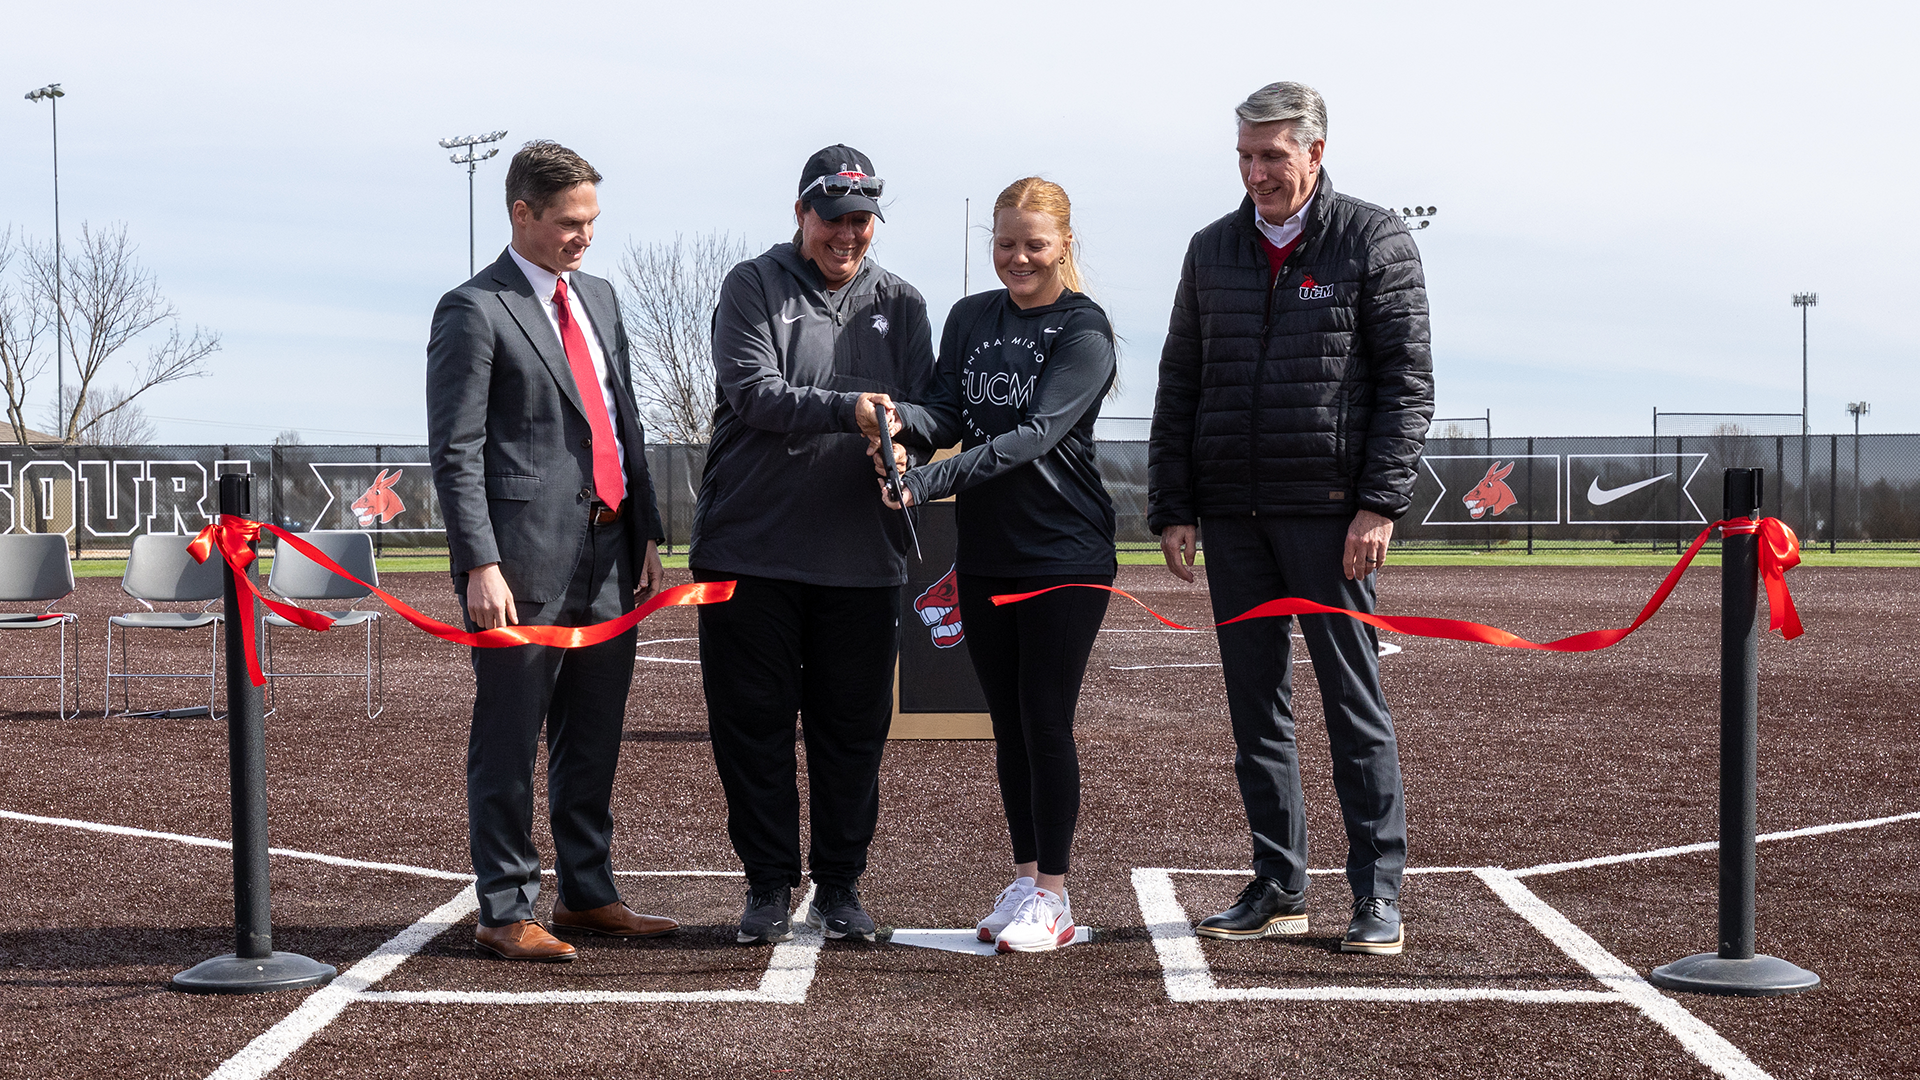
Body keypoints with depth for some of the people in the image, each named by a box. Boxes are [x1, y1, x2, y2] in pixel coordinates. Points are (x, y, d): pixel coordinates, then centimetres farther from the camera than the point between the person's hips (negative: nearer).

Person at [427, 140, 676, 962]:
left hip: (607, 554, 8)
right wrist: (479, 565, -18)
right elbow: (455, 453, -11)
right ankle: (506, 912, 7)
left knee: (593, 739, 14)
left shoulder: (598, 300, 17)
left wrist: (646, 533, 14)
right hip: (526, 562, -7)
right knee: (509, 744, 0)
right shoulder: (473, 311, -6)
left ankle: (587, 894, 25)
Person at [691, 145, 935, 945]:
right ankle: (769, 885, 14)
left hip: (862, 552, 2)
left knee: (854, 727, 6)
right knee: (752, 722, 3)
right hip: (751, 548, -2)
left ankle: (841, 885, 17)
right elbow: (755, 393, -11)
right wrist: (846, 408, -25)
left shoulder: (899, 302, 12)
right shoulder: (753, 287, 2)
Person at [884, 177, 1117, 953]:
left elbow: (1034, 436, -19)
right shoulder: (970, 319, 10)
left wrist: (926, 483, -27)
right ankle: (1024, 880, 21)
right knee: (1008, 722, 11)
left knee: (1047, 720, -4)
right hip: (984, 553, 6)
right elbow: (950, 416, 3)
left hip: (1064, 553, -5)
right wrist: (903, 419, -22)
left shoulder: (1084, 331, -9)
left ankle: (1053, 897, 4)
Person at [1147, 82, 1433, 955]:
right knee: (1255, 708, 7)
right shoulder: (1212, 251, 13)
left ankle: (1377, 893, 4)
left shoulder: (1374, 242, 1)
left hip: (1329, 512, -4)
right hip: (1231, 515, 5)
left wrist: (1379, 505, -12)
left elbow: (1407, 382, -3)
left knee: (1354, 702, -2)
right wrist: (1171, 510, 6)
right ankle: (1278, 890, 15)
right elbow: (1178, 386, 14)